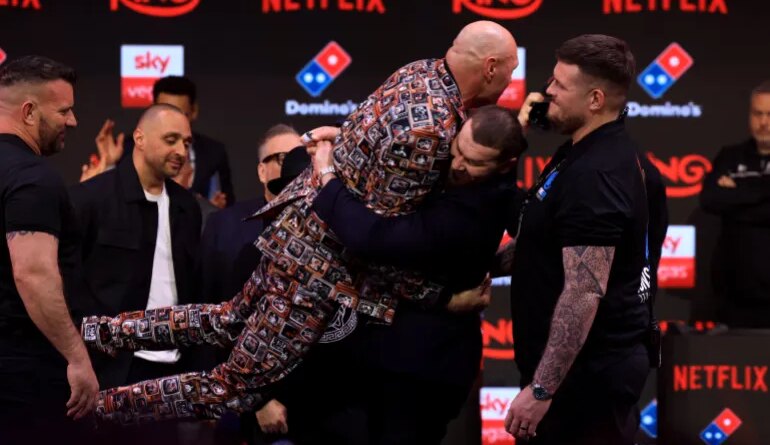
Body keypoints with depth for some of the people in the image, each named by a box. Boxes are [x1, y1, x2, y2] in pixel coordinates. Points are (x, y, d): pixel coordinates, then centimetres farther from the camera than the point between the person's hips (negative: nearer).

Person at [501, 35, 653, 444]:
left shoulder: (594, 174, -24)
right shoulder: (600, 150, 9)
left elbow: (584, 293, -28)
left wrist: (541, 389, -27)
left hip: (587, 371, -11)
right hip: (596, 363, 11)